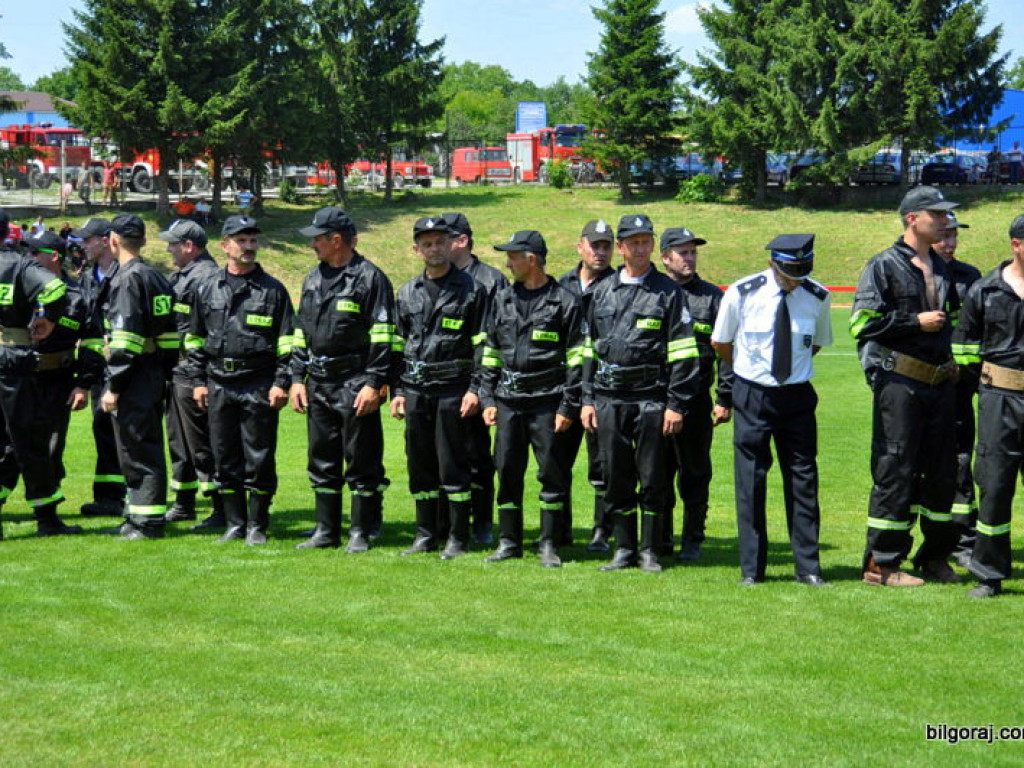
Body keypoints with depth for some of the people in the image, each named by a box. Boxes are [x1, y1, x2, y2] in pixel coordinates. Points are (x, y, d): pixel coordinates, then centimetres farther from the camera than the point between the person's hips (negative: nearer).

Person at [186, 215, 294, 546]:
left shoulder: (273, 290, 3)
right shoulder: (208, 290, 11)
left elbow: (288, 342, 1)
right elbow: (194, 340, 16)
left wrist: (282, 383, -7)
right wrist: (198, 381, 9)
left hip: (259, 386, -3)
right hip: (219, 385, 3)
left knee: (259, 459, -1)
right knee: (225, 459, 6)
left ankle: (257, 526, 9)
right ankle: (235, 523, 16)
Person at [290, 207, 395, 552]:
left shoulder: (370, 278, -7)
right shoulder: (314, 278, 15)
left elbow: (382, 336, -12)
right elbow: (301, 332, 20)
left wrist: (374, 384, -17)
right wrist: (297, 378, 13)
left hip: (356, 384, -7)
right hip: (318, 383, 7)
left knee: (360, 460, -2)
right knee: (322, 459, 11)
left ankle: (360, 533, 6)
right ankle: (326, 531, 19)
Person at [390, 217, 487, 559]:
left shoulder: (471, 289, 0)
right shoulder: (408, 293, 13)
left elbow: (482, 345, -3)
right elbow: (397, 345, 16)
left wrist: (475, 389, -10)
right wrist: (396, 390, 9)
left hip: (453, 390, -5)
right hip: (415, 390, 5)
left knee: (453, 465, -3)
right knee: (420, 465, 8)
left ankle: (457, 539, 5)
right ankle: (425, 534, 18)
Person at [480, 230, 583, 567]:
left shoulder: (563, 302, -3)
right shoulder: (502, 300, 12)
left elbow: (576, 359, -5)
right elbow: (490, 352, 17)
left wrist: (568, 407, -9)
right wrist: (487, 398, 9)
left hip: (547, 403, -5)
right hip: (508, 403, 5)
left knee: (552, 474, -1)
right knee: (507, 472, 6)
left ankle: (549, 544, 8)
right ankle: (509, 542, 16)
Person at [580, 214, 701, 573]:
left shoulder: (668, 292, 0)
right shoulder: (603, 291, 13)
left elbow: (683, 354, -3)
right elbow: (590, 348, 17)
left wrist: (676, 405, -9)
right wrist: (587, 399, 12)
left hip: (651, 399, -4)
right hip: (608, 398, 4)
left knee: (652, 477, 0)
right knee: (616, 477, 7)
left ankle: (649, 551, 10)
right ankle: (624, 550, 16)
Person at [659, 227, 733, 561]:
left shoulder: (712, 296, 6)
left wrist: (725, 399, -3)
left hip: (695, 399, -2)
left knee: (694, 473, 3)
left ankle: (692, 541, 12)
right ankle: (660, 539, 16)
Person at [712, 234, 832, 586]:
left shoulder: (817, 297, -2)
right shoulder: (741, 293, -9)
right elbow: (720, 343, 6)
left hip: (797, 396, 2)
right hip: (751, 398, -2)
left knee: (803, 479, 2)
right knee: (750, 481, 1)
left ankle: (808, 567, 9)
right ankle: (751, 568, 10)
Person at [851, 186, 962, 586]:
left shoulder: (941, 268, 17)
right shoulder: (884, 265, -6)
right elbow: (863, 322, -13)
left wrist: (952, 359, 15)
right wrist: (917, 322, -13)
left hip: (940, 383, 7)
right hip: (900, 383, -7)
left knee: (942, 471, 10)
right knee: (896, 471, -6)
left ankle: (934, 557, 21)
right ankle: (881, 565, 0)